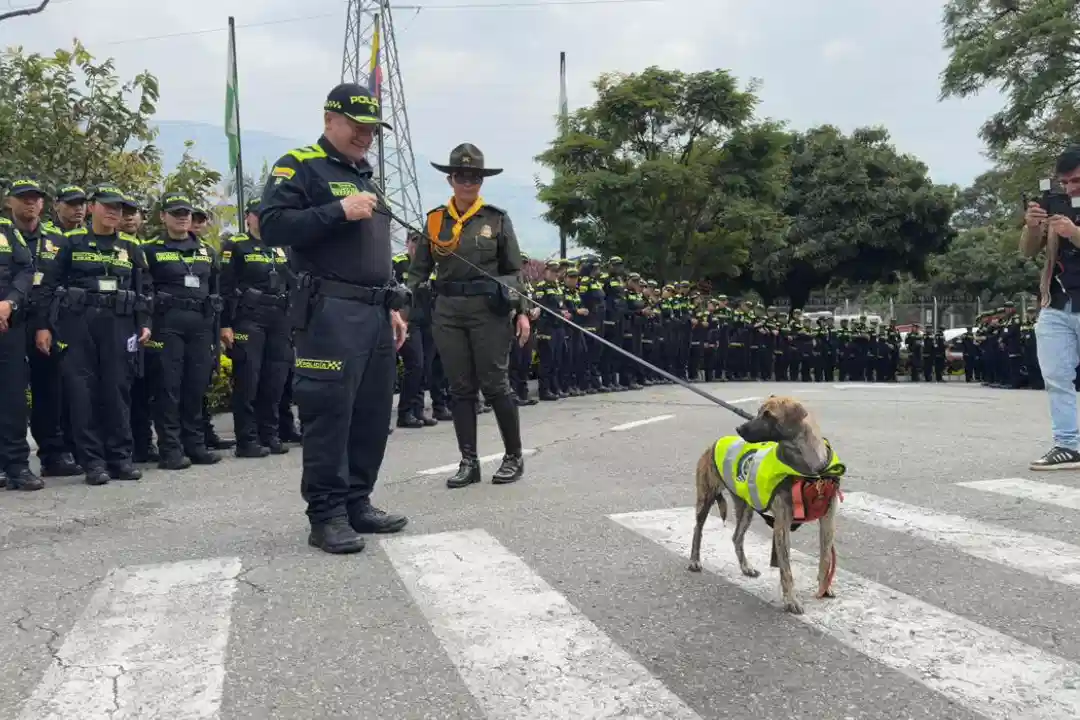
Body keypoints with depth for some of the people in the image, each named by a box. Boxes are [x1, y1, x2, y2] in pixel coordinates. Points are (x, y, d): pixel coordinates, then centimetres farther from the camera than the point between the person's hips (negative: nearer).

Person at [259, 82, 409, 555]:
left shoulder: (366, 177, 24)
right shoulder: (299, 166, -1)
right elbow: (271, 226, -15)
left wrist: (393, 307, 19)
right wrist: (339, 211, -17)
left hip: (375, 314, 8)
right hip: (330, 314, -8)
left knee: (373, 414, 9)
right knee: (329, 414, -7)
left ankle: (357, 503, 20)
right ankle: (326, 516, 1)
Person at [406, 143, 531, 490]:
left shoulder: (497, 218, 2)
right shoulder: (434, 219, 8)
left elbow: (513, 271, 3)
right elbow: (419, 270, 8)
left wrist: (521, 311, -5)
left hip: (489, 309, -3)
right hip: (447, 311, 3)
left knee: (495, 385, 0)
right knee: (460, 388, 5)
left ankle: (514, 456, 14)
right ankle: (469, 462, 12)